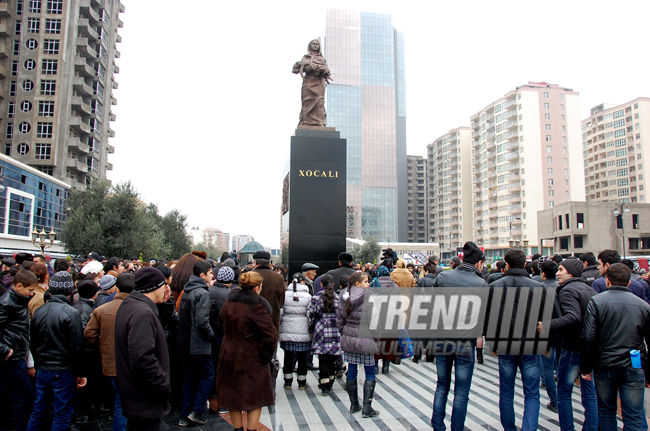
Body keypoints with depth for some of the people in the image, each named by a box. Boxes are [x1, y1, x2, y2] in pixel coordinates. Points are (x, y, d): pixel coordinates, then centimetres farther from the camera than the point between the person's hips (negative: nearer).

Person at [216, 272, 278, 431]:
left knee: (233, 396, 18)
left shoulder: (228, 303, -1)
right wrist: (266, 356, -10)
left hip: (229, 357, 6)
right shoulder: (257, 308, -21)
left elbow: (221, 325, 16)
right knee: (255, 400, 11)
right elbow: (271, 336, -25)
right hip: (252, 360, -5)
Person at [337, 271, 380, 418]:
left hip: (348, 338, 6)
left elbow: (339, 318, 9)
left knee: (351, 370, 14)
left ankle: (354, 404, 23)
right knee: (370, 372, 6)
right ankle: (367, 407, 6)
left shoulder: (344, 297, 4)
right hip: (364, 340, -6)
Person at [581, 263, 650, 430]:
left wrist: (586, 367, -2)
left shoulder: (596, 301, -7)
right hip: (634, 368, 1)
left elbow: (588, 338, -11)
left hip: (604, 366, -1)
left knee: (606, 412, 15)